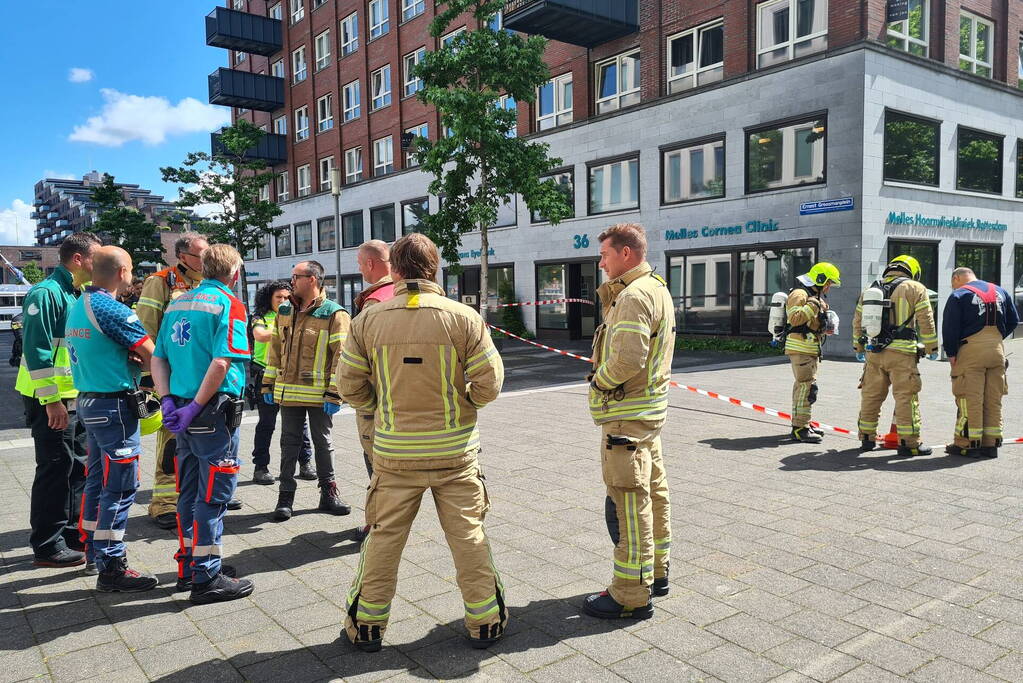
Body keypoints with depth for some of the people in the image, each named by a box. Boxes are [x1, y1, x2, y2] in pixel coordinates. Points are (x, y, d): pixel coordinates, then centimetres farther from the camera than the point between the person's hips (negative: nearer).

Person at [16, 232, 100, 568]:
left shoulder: (76, 295, 13)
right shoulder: (47, 293, -16)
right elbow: (36, 350, -21)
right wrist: (51, 399, -22)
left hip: (74, 397, 9)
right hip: (50, 399, -9)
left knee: (77, 467, 14)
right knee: (55, 470, -2)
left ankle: (73, 534, 26)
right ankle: (47, 546, 9)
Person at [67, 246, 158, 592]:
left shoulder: (78, 305, 10)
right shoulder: (112, 310, -18)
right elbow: (151, 354, -16)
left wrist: (133, 368, 1)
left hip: (89, 401, 10)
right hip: (114, 406, -10)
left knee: (98, 481, 19)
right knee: (121, 487, -4)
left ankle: (94, 549, 31)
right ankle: (111, 567, 2)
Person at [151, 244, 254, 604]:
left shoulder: (177, 304, 12)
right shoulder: (228, 305, -10)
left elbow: (158, 358, 9)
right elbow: (221, 363, -21)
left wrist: (168, 400, 1)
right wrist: (195, 407, -17)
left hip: (183, 412, 8)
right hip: (214, 412, -7)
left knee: (190, 491, 17)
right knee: (214, 493, 0)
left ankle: (189, 565, 29)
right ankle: (206, 577, 7)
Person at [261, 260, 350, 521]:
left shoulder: (334, 314, -9)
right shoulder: (285, 312, 10)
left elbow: (341, 356, -13)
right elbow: (275, 350, 15)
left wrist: (334, 394, -16)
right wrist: (268, 384, 11)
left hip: (319, 395, -4)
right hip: (288, 391, 5)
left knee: (323, 443, 9)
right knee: (289, 443, 10)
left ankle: (328, 492, 22)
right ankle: (286, 496, 19)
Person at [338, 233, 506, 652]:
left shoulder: (368, 320, -5)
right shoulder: (464, 317, -9)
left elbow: (349, 386, 0)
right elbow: (490, 384, -8)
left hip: (395, 453, 1)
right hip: (456, 452, 0)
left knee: (384, 538, 14)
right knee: (469, 537, 12)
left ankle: (367, 625, 28)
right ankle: (485, 621, 24)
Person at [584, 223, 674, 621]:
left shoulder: (634, 295, -18)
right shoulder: (657, 289, 15)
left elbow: (627, 359, -26)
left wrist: (599, 380, -11)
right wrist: (610, 294, 5)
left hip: (627, 415, -11)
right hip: (650, 409, 11)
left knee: (628, 502, -4)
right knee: (653, 493, 18)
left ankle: (631, 595, 4)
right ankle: (655, 572, 32)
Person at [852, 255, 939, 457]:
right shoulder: (915, 288, 2)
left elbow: (858, 321, 19)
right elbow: (925, 321, -2)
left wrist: (858, 348, 28)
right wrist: (932, 348, 7)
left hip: (873, 352, 5)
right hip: (901, 352, -5)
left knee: (870, 396, 11)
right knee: (906, 398, -1)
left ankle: (866, 439, 18)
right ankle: (909, 443, 1)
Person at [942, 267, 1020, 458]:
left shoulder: (959, 295, -4)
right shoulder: (1000, 292, 16)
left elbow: (950, 328, -9)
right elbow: (1013, 321, 18)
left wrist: (951, 353, -2)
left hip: (971, 350, -6)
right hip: (997, 349, 6)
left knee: (970, 399, -3)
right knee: (994, 399, 10)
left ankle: (967, 443, 0)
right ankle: (990, 443, 14)